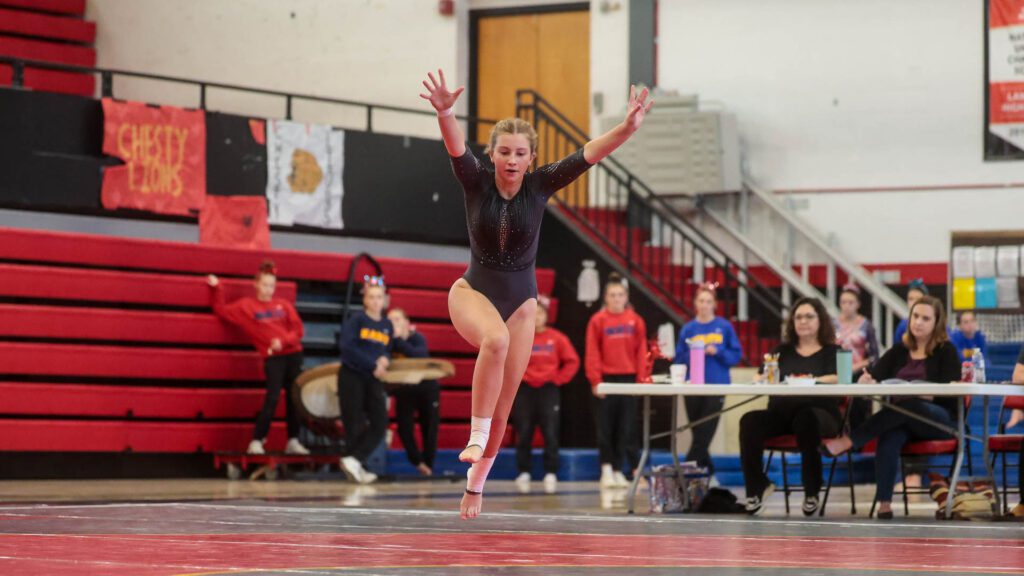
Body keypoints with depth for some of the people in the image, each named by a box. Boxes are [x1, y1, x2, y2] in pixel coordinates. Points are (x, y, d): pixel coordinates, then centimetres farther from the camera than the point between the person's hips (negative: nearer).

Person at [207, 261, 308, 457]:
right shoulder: (246, 306, 4)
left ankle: (293, 441, 15)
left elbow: (298, 329, 4)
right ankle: (256, 442, -12)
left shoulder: (284, 305, 9)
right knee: (272, 398, -15)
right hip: (272, 358, -4)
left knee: (293, 399, 7)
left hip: (293, 355, 4)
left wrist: (283, 341, -12)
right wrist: (216, 289, 1)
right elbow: (222, 311, 6)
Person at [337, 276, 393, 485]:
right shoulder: (356, 319, -7)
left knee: (380, 424, -6)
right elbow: (347, 346, -18)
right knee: (354, 425, -3)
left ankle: (354, 461, -4)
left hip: (373, 380, 5)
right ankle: (356, 467, 7)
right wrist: (373, 365, -19)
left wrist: (385, 360, -8)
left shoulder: (387, 325, 8)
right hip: (351, 376, -5)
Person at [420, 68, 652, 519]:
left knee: (502, 408, 5)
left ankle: (475, 485, 27)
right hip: (473, 291, -2)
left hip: (521, 300, 2)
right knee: (495, 339, -39)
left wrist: (628, 127, -37)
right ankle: (476, 438, -31)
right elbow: (456, 147, -31)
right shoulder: (476, 182, -11)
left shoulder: (540, 185, -8)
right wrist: (444, 114, -52)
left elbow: (589, 154, -20)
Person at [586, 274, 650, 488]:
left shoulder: (635, 321, 5)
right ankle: (607, 471, 6)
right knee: (606, 428, 2)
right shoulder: (598, 321, -1)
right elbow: (592, 353, -3)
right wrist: (595, 380, -10)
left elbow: (641, 352, 5)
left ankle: (618, 471, 8)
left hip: (628, 379, 2)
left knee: (626, 428, 2)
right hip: (606, 380, -2)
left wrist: (641, 379, -2)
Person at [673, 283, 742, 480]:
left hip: (717, 385, -2)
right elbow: (679, 359, 3)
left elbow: (736, 354, 2)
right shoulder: (688, 329, 3)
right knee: (698, 433, 7)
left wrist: (717, 352, -13)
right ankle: (707, 469, 21)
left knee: (705, 432, -8)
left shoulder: (724, 327, 1)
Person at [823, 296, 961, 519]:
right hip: (902, 420, 3)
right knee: (890, 434, -35)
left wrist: (919, 392, -22)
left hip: (941, 419, -3)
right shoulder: (900, 350, 18)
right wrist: (867, 379, -16)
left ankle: (847, 442, -38)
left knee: (906, 407, -38)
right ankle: (884, 503, -41)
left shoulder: (946, 351, 6)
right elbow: (870, 376, 9)